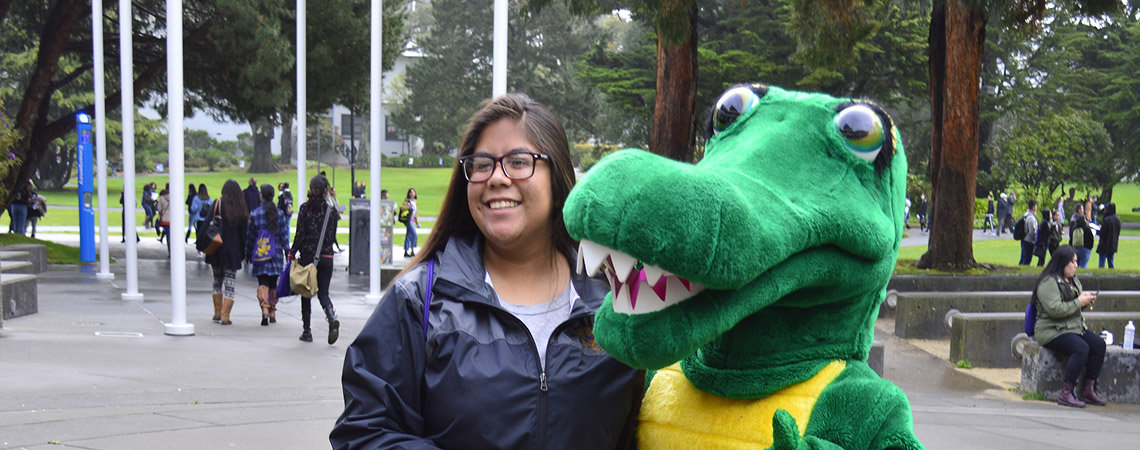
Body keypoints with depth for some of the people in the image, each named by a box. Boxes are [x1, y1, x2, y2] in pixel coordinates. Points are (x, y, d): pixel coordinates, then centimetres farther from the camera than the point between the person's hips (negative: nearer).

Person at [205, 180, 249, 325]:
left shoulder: (217, 204, -4)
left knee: (217, 281, 17)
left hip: (216, 248, 1)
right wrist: (242, 251, 10)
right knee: (230, 284, 2)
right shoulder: (241, 209, -1)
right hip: (233, 251, -1)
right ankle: (225, 317, -3)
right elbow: (244, 232, 3)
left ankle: (217, 313, 22)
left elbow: (207, 225, -4)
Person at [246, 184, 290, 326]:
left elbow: (250, 236, 3)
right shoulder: (279, 213, 0)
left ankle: (265, 310, -22)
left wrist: (248, 255, 12)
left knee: (263, 283, -4)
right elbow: (284, 235, 1)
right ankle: (272, 312, 20)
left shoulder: (254, 214, -3)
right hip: (276, 252, 2)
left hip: (260, 253, -2)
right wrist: (287, 252, 7)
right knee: (273, 283, 14)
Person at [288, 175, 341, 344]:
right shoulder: (331, 210, 0)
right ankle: (332, 319, -21)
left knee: (306, 294, 11)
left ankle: (307, 331, 12)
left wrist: (292, 252, 3)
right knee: (323, 293, 8)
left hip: (307, 255, -2)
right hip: (326, 257, 2)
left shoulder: (305, 208, -7)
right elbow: (332, 235, 3)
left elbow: (300, 234, -8)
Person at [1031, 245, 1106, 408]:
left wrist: (1086, 301, 8)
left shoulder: (1073, 280, 18)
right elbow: (1055, 310, -23)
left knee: (1099, 344, -12)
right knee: (1081, 348, -31)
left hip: (1076, 327, 9)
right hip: (1052, 332, -9)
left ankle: (1089, 389, -6)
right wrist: (1079, 302, -17)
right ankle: (1066, 394, -27)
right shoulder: (1048, 282, -12)